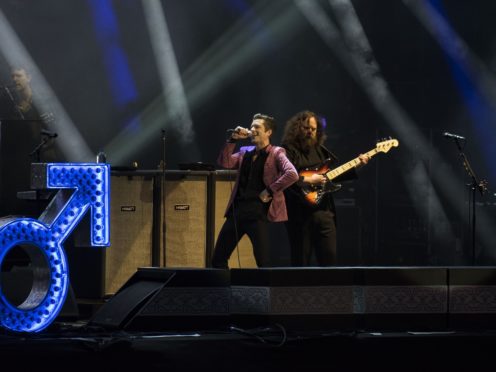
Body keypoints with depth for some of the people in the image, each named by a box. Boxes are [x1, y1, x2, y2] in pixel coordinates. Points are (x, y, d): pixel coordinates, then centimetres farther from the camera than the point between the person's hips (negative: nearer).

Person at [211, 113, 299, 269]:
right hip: (237, 209, 7)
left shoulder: (276, 153, -2)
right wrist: (233, 140, -1)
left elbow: (292, 174, -17)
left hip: (258, 211, -7)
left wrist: (270, 191, -16)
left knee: (263, 262, -9)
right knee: (218, 258, 7)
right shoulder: (245, 152, 17)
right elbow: (224, 162, 5)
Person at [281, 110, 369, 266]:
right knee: (301, 262, -1)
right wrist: (307, 180, -20)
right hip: (299, 214, -6)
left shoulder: (319, 150, 18)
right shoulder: (288, 150, -4)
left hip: (324, 211, 6)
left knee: (329, 258, 3)